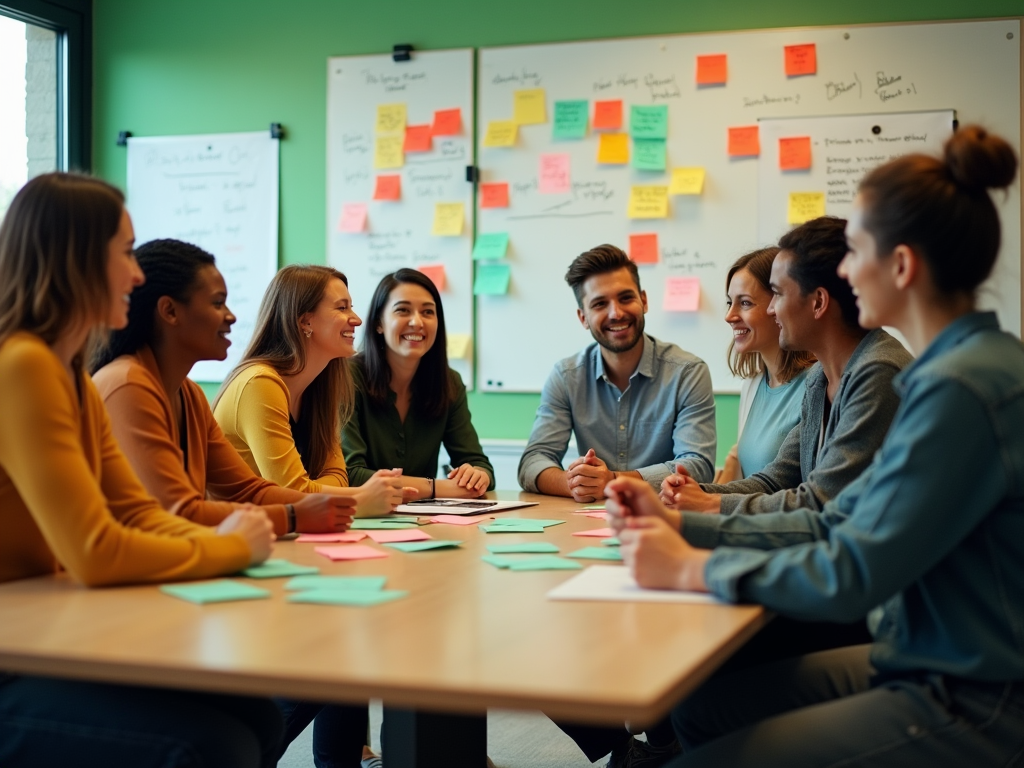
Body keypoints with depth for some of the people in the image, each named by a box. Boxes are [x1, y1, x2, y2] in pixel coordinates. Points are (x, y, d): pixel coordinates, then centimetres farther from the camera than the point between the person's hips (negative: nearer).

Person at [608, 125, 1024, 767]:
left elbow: (850, 576, -23)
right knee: (699, 709, 14)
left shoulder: (964, 388, -23)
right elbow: (839, 524, 10)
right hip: (930, 665, 10)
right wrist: (681, 524, 4)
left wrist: (693, 566, -10)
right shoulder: (963, 366, 9)